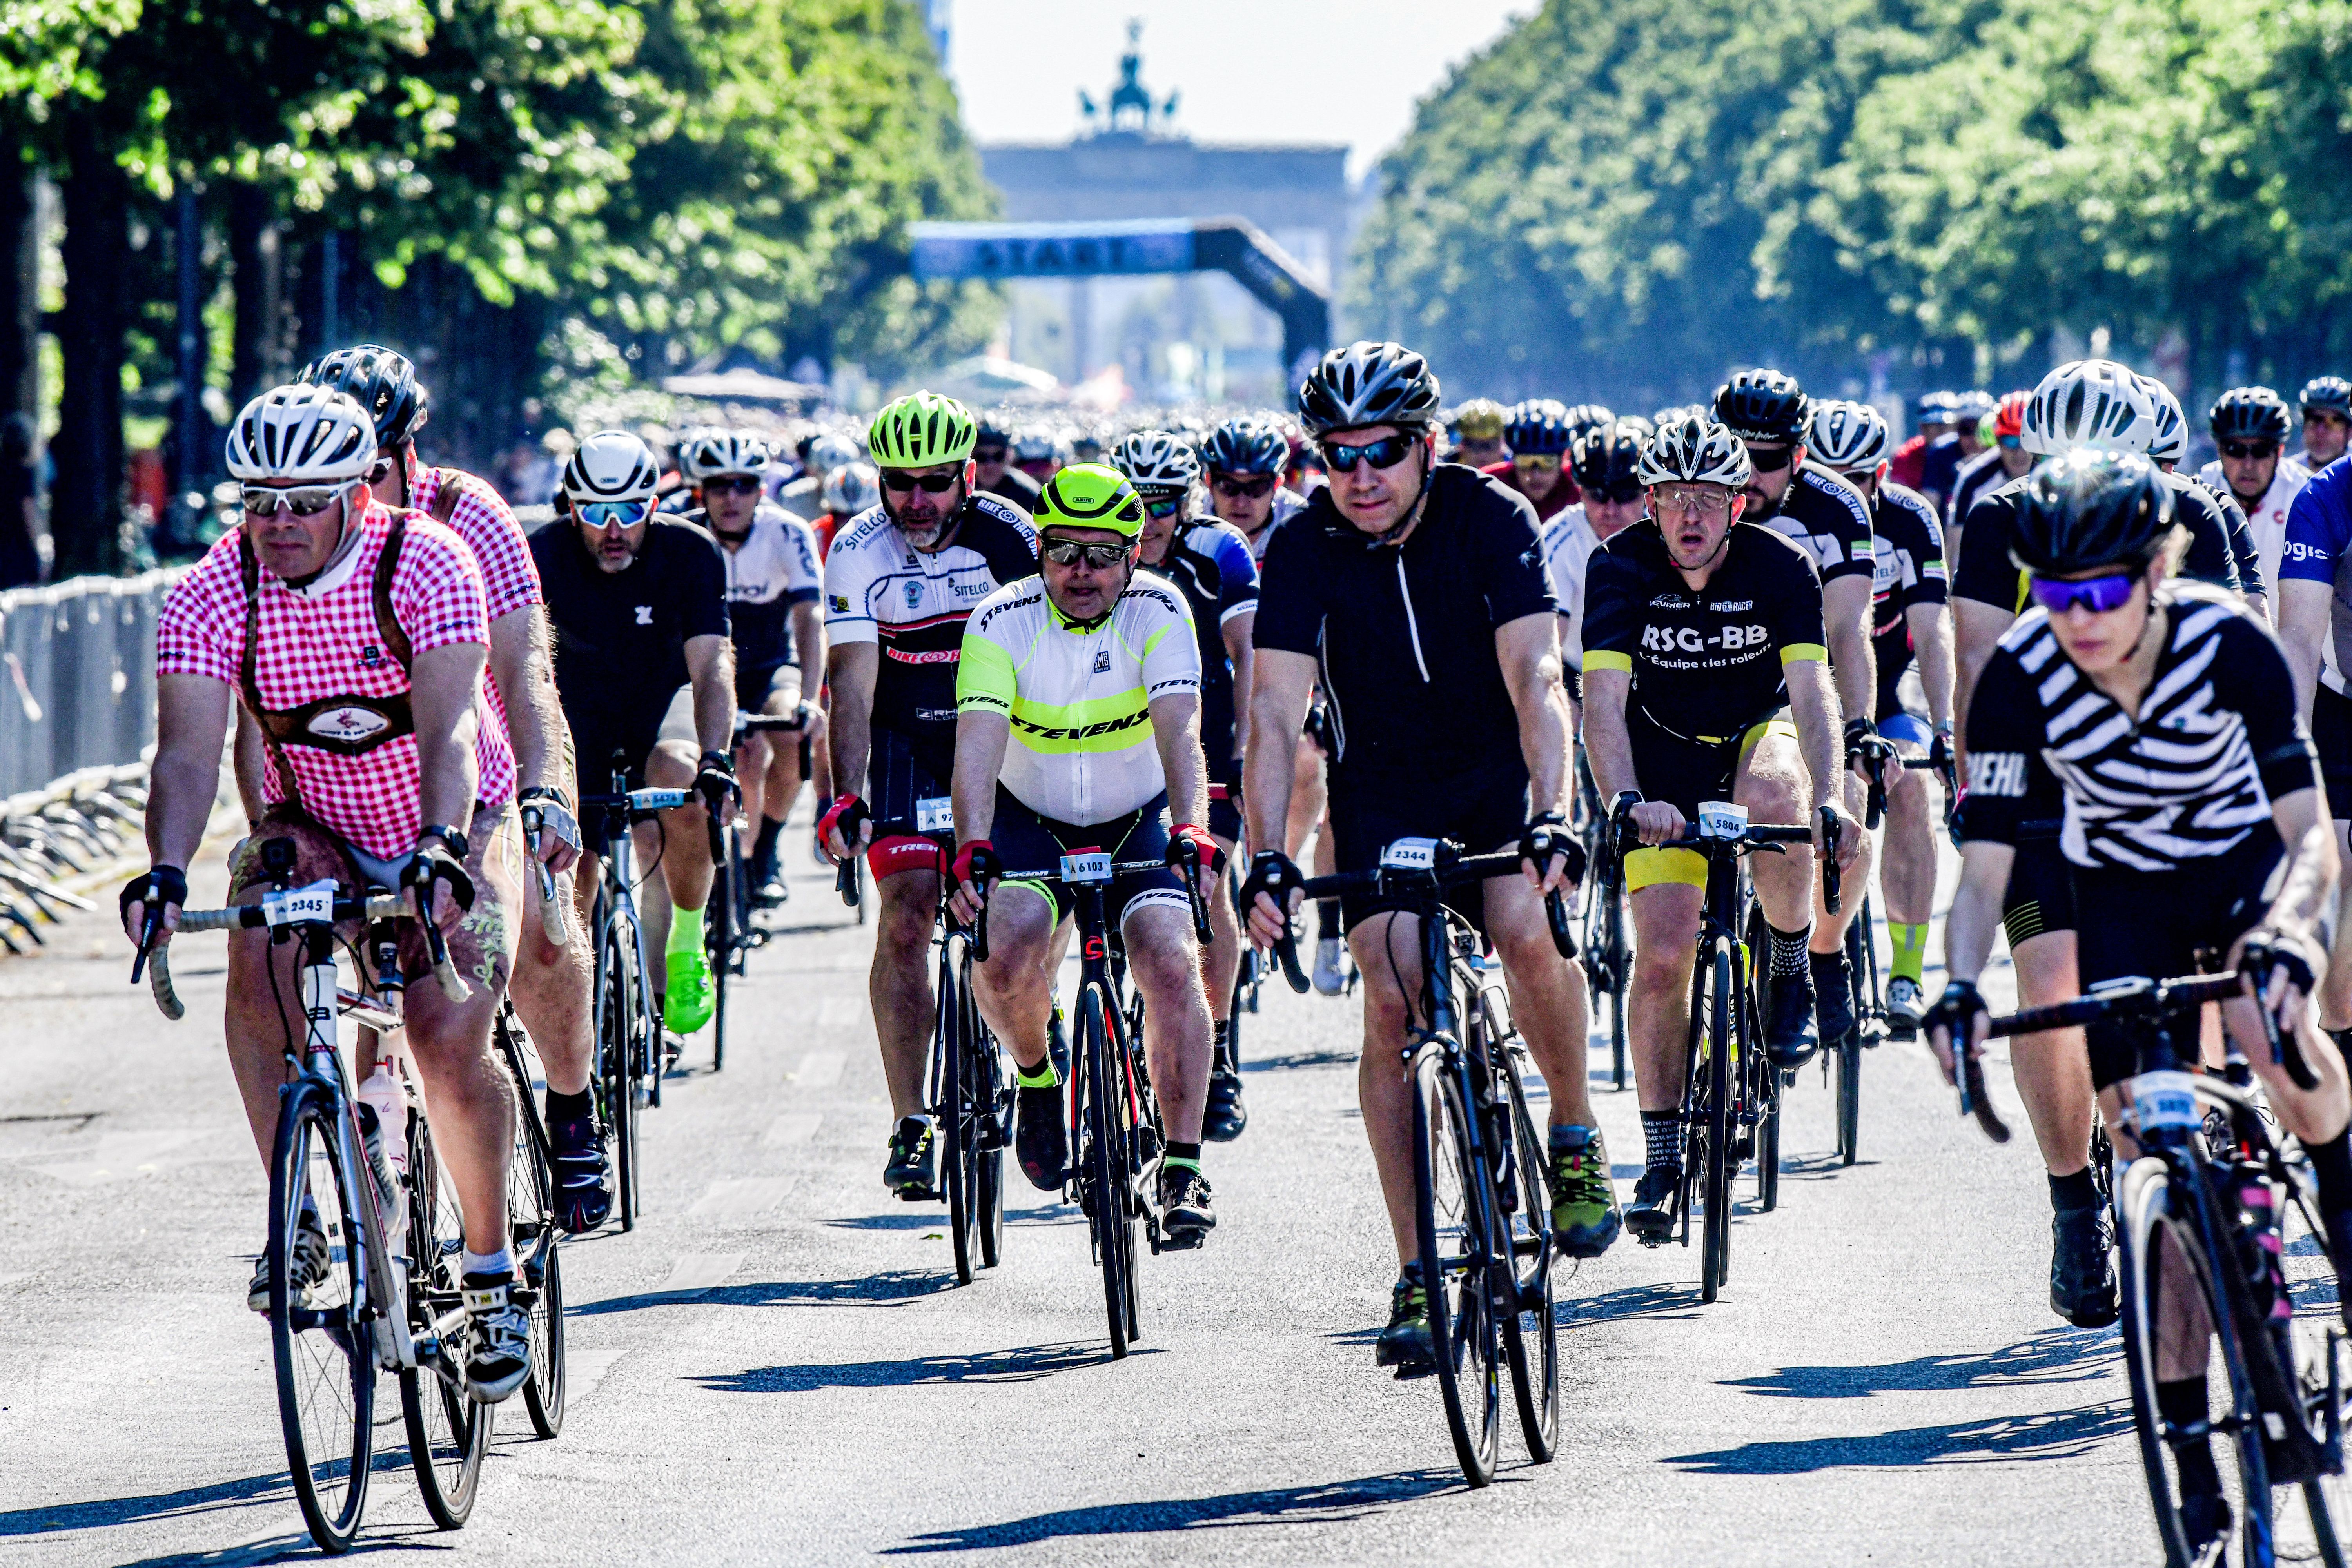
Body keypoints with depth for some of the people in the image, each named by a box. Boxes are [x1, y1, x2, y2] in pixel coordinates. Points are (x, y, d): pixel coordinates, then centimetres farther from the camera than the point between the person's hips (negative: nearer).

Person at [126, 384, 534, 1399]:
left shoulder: (428, 565, -23)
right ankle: (296, 1220, -20)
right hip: (317, 830, 2)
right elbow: (188, 753, -27)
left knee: (450, 1040, -23)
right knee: (259, 948, -31)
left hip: (455, 830, -2)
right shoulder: (211, 597, -17)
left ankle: (491, 1273, -1)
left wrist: (443, 846, -52)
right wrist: (165, 869, -46)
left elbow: (447, 728, -34)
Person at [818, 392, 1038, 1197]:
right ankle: (909, 1124, -9)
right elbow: (853, 681, -20)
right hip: (907, 741, -1)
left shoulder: (1008, 536, -14)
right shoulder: (858, 552, -15)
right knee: (905, 919, -13)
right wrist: (846, 796, -30)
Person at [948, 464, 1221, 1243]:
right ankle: (1036, 1077, 6)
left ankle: (1183, 1170, -13)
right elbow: (979, 741, -31)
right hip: (1031, 819, 0)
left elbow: (1179, 732, -31)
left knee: (1170, 963, -22)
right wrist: (974, 850, -47)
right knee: (1004, 952, -26)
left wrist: (1190, 834, -47)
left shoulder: (1156, 612, -19)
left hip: (1139, 817, 0)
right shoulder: (1002, 621, -19)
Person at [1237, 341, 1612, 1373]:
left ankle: (1575, 1134, -3)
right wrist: (1266, 860, -32)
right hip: (1381, 794, 1)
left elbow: (1537, 678, -26)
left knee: (1528, 930, -29)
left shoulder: (1491, 519, -18)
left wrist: (1552, 818, -40)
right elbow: (1275, 711, -20)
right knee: (1393, 1000, -15)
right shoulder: (1305, 549, -15)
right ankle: (1415, 1271, -10)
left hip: (1498, 777, -1)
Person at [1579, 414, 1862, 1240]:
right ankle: (1662, 1155, 4)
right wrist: (1627, 802, -47)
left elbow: (1812, 690, -29)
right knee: (1663, 955, -11)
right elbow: (1603, 699, -29)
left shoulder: (1780, 567, -20)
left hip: (1757, 736, 0)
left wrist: (1832, 801, -45)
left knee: (1773, 796, -38)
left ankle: (1792, 962, -11)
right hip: (1664, 761, 0)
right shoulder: (1622, 567, -20)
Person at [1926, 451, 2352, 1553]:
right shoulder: (2022, 675, -25)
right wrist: (1960, 987, -40)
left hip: (2243, 862, -2)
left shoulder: (2229, 643, -28)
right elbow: (1986, 862, -23)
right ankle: (2190, 1445, 1)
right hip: (2123, 892, 2)